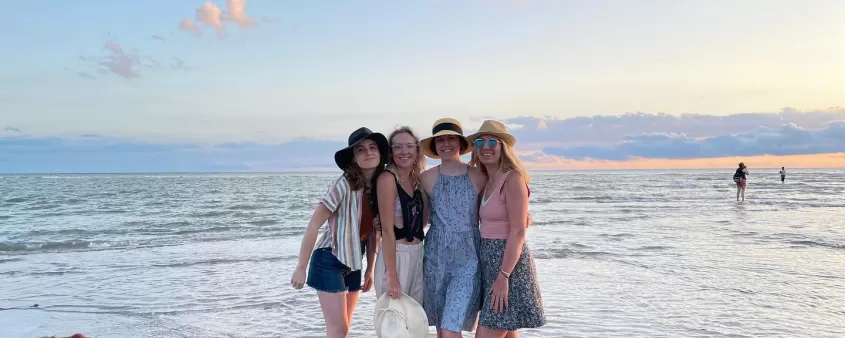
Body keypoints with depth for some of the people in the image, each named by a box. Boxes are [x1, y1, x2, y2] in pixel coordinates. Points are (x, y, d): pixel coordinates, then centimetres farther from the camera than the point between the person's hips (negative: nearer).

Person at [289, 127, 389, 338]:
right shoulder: (345, 184, -20)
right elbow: (313, 226, -18)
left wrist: (370, 269, 11)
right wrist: (301, 268, -16)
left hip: (353, 263, 7)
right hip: (330, 261, -6)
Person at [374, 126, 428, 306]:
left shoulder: (416, 180, 9)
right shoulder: (387, 178, -13)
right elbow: (387, 229, -18)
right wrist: (392, 276, -19)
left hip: (418, 256, 7)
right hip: (395, 256, -7)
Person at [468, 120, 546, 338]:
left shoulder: (513, 178, -13)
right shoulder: (487, 181, 12)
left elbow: (518, 232, -18)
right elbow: (487, 225, 11)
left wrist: (503, 276, -21)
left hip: (508, 262, -8)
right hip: (489, 262, 8)